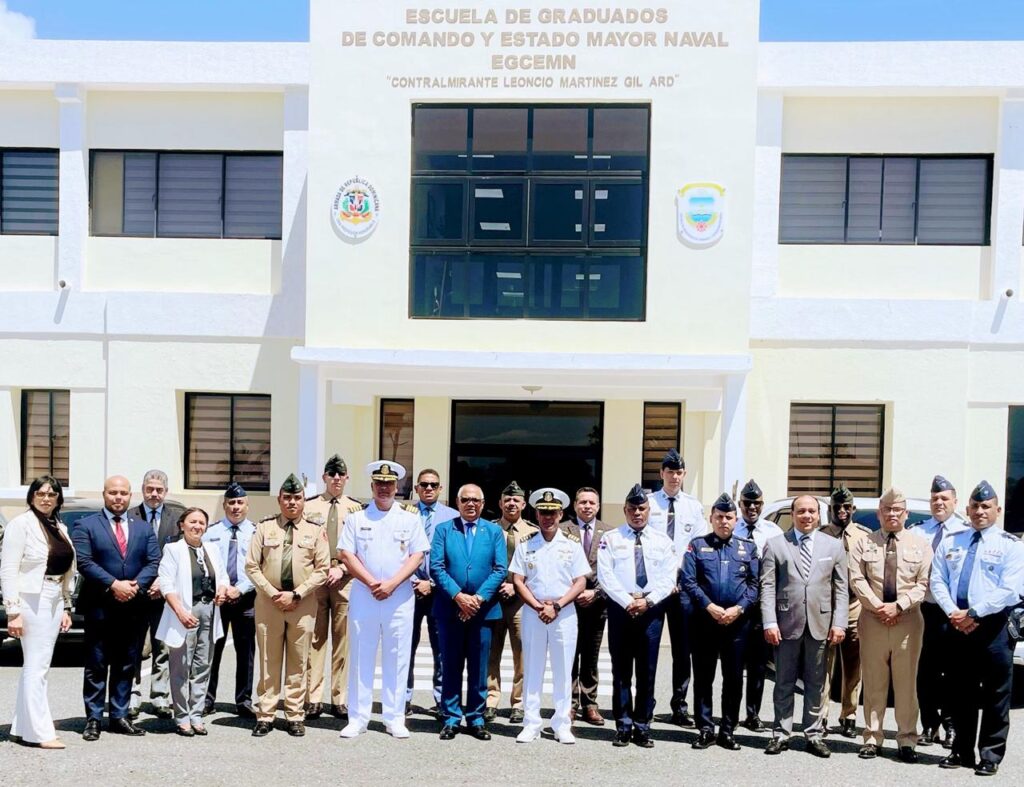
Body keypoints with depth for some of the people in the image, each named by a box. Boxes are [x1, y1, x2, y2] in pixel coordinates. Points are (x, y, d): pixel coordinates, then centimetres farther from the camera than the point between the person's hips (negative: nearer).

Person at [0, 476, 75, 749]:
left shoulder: (60, 528, 13)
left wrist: (66, 608, 12)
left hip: (54, 602, 7)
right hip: (32, 600, -7)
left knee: (36, 666, 12)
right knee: (36, 667, -4)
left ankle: (23, 727, 21)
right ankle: (40, 732, 1)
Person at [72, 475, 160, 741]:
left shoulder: (143, 528, 13)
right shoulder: (86, 525, 2)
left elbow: (154, 561, 5)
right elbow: (84, 561, -9)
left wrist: (136, 585, -12)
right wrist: (113, 585, -17)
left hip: (135, 607, 3)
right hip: (99, 607, -3)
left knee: (127, 666, 10)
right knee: (96, 666, 4)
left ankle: (120, 716, 19)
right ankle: (93, 719, 13)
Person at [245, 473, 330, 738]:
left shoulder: (315, 530, 3)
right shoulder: (265, 527, 4)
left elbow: (322, 569, 0)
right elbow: (251, 566, 2)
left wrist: (296, 594, -9)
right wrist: (274, 594, -8)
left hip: (303, 604, 0)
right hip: (268, 601, 0)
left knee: (298, 662, 5)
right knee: (268, 661, 6)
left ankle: (295, 716, 15)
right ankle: (265, 716, 15)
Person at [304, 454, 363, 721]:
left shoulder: (356, 509, 5)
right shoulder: (309, 507, 6)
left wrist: (342, 568, -7)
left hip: (345, 579, 0)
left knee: (343, 638, 3)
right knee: (315, 637, 1)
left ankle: (340, 699, 11)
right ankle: (313, 698, 8)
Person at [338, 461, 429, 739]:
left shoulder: (410, 520, 7)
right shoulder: (356, 519, 8)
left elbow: (417, 555, 0)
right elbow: (346, 554, 0)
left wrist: (391, 583, -12)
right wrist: (372, 583, -11)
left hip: (399, 596, 0)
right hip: (363, 594, 0)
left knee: (397, 658, 3)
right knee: (361, 657, 4)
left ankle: (395, 719, 12)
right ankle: (357, 719, 13)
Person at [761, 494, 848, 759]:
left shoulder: (834, 546, 8)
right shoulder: (775, 545, 3)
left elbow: (841, 588, 6)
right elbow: (767, 586, -2)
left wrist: (839, 623, -3)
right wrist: (769, 622, -10)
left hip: (820, 625, 1)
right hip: (787, 624, -1)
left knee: (816, 684, 10)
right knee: (784, 684, 7)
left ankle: (814, 735, 19)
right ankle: (781, 734, 16)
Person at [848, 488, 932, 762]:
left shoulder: (920, 545, 7)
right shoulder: (864, 544, 7)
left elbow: (924, 584, -1)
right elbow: (857, 580, -1)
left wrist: (898, 605, -12)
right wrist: (878, 607, -12)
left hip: (908, 620, 0)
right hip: (872, 620, 0)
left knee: (906, 683, 3)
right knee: (874, 683, 5)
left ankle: (907, 740, 13)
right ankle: (872, 738, 13)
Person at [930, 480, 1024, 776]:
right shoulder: (950, 542, 12)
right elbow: (937, 580, 6)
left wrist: (973, 614, -16)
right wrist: (953, 612, -10)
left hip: (993, 627, -4)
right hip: (957, 626, 4)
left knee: (995, 695, 3)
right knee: (961, 693, 11)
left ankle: (990, 756, 14)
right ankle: (962, 751, 21)